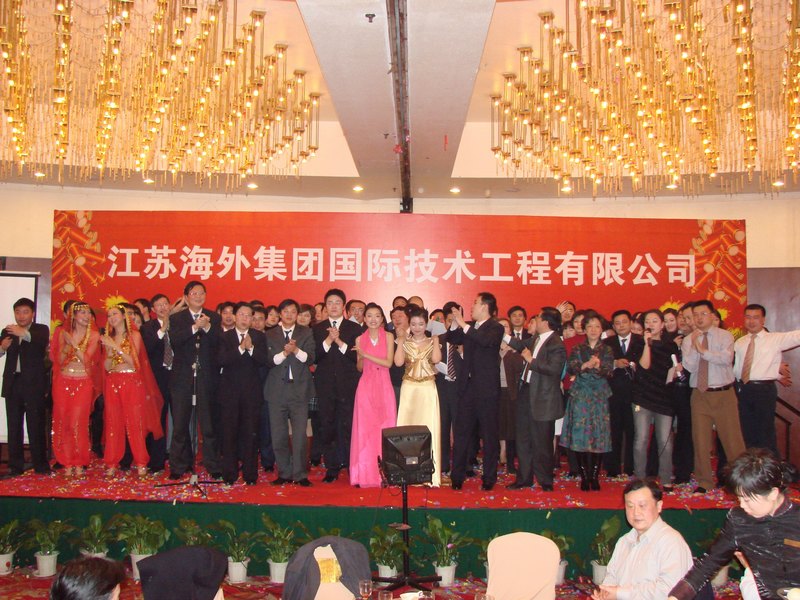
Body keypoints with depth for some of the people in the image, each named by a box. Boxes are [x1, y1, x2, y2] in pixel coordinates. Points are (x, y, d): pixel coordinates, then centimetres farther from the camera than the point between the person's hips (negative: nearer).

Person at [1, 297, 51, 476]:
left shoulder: (41, 330, 3)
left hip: (34, 384, -3)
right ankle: (15, 465, 10)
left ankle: (40, 464, 2)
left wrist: (25, 334, -36)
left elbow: (42, 342, -19)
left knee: (36, 426, -3)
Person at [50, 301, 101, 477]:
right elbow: (59, 360, 7)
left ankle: (79, 463, 2)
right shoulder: (63, 333, 7)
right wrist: (66, 344, -1)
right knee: (63, 422, 1)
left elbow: (86, 359, -8)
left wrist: (73, 343, -10)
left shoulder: (93, 335, 2)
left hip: (83, 382, -2)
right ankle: (67, 463, 9)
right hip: (63, 381, 2)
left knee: (78, 422, -8)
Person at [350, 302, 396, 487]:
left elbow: (388, 362, -6)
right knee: (364, 429, -2)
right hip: (366, 386, 1)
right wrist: (360, 357, -10)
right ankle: (366, 473, 5)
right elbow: (359, 368, 12)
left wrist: (366, 355, -13)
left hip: (383, 386, -1)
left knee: (385, 428, -2)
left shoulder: (388, 336, 4)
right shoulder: (360, 339, 8)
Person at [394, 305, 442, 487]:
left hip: (428, 390, -1)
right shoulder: (405, 343, 9)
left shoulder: (432, 342, 7)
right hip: (409, 389, 1)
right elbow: (398, 362, -8)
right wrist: (401, 340, -5)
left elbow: (436, 359, -13)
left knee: (428, 428, -5)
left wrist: (436, 339, -6)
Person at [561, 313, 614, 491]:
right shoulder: (577, 349, 8)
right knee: (580, 436, -5)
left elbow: (609, 371, -7)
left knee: (599, 436, -2)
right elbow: (570, 367, -7)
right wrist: (585, 365, -26)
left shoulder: (607, 351, 8)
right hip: (580, 396, 0)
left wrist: (598, 366, -28)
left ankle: (594, 476, 7)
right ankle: (584, 476, 4)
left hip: (600, 398, 0)